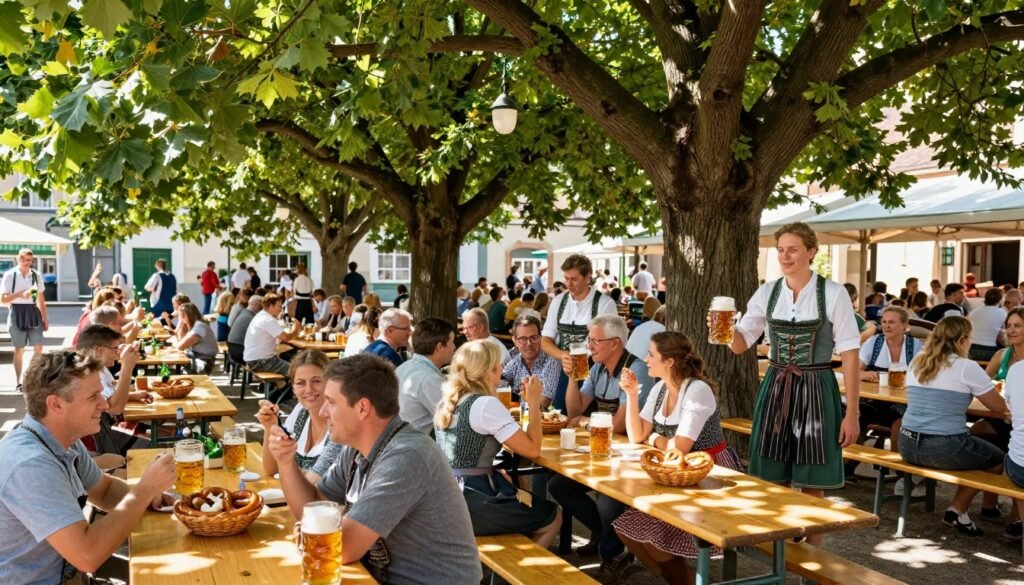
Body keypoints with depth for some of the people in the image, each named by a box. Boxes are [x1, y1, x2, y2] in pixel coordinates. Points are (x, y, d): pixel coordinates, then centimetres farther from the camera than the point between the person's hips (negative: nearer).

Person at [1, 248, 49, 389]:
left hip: (33, 312, 3)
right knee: (19, 349, 3)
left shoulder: (35, 275, 6)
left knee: (38, 347, 0)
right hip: (17, 313, -3)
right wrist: (20, 294, -22)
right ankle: (18, 382, 13)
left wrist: (45, 317, 10)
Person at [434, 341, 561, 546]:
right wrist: (534, 403, -5)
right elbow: (532, 449, -15)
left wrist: (498, 475, 9)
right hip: (471, 504, -8)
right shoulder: (486, 404, -17)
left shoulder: (447, 401, 8)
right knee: (553, 517, 12)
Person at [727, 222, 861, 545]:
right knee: (773, 482, 8)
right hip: (775, 389, 3)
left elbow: (849, 355, -5)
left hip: (815, 392, -3)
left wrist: (852, 413, -8)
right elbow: (741, 343, 2)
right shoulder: (767, 292, 3)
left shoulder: (833, 293, -6)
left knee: (811, 486, 5)